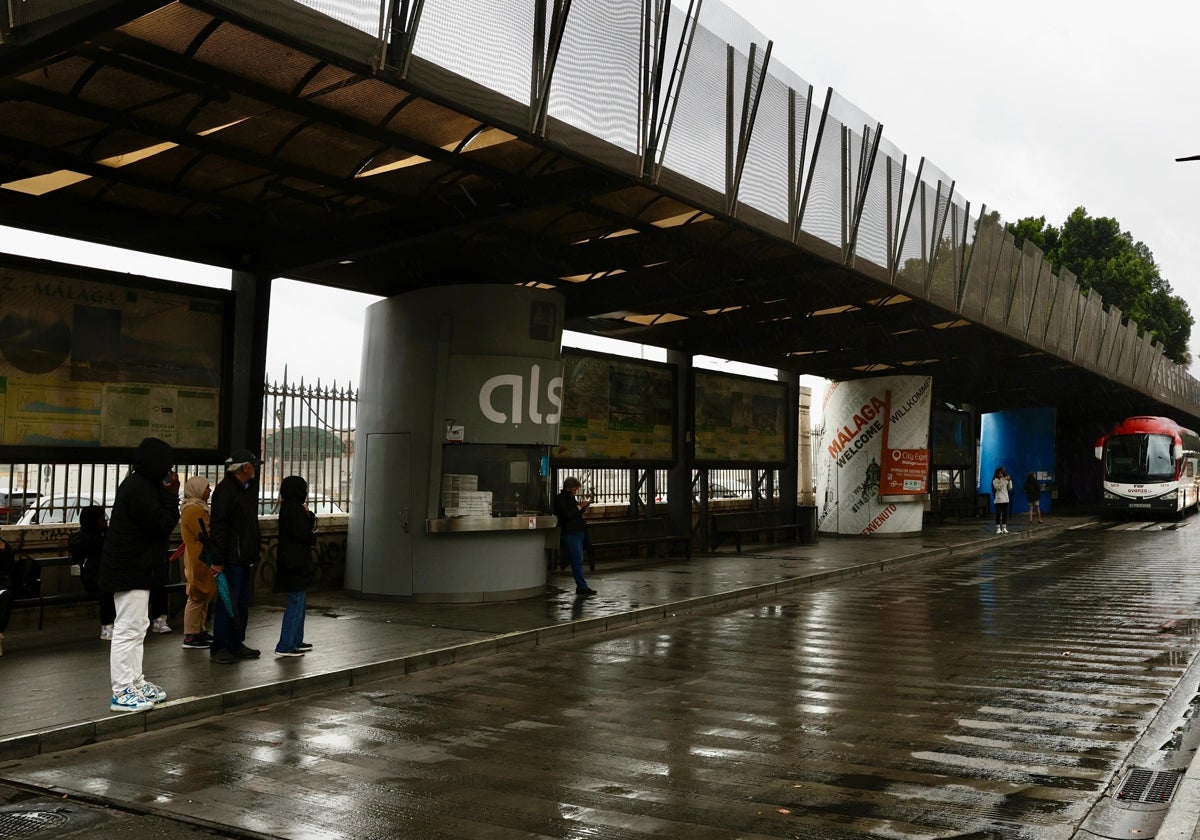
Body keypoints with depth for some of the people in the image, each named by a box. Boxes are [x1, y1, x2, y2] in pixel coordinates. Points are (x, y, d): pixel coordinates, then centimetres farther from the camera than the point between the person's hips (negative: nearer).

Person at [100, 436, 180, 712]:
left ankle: (136, 683, 27)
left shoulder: (141, 485, 13)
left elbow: (160, 523, 16)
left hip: (132, 568, 11)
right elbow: (163, 524, -21)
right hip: (131, 572, -11)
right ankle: (122, 693, -2)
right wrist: (171, 494, -14)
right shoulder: (139, 489, -20)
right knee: (128, 630, -7)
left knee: (137, 627, 18)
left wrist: (168, 494, 4)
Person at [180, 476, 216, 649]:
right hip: (199, 561, -11)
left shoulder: (197, 507, 17)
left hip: (201, 560, 11)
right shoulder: (194, 509, -17)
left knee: (204, 596, 14)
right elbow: (207, 535, -19)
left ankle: (200, 632, 21)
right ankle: (190, 637, -3)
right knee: (197, 598, -7)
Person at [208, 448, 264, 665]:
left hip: (245, 558, 9)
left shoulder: (247, 489, 16)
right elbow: (217, 527, -18)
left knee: (242, 603, 13)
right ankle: (219, 648, 4)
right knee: (227, 603, -4)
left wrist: (254, 553, 17)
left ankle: (236, 644, 22)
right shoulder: (225, 490, -14)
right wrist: (218, 561, -21)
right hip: (230, 559, -9)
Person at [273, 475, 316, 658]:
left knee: (297, 602, 18)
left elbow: (309, 526, 17)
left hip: (292, 561, 10)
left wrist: (307, 513, -1)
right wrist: (313, 538, -3)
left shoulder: (288, 507, 14)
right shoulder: (295, 508, -16)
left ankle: (296, 640, 25)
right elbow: (300, 534, -22)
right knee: (295, 603, -7)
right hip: (296, 562, -10)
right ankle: (285, 646, -7)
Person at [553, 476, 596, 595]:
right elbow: (566, 515, -20)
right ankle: (582, 587, -10)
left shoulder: (571, 498, 18)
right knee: (577, 561, -10)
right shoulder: (560, 499, -9)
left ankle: (581, 586, 11)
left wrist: (585, 506, 8)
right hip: (570, 533, -9)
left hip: (578, 532, 9)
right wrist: (579, 507, -14)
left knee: (578, 561, 9)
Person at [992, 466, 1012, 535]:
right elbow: (998, 487, -17)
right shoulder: (995, 480, -3)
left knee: (1005, 514, 5)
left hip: (1005, 499, 5)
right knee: (998, 514, -4)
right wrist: (1004, 480, -22)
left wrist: (1009, 481, -4)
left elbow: (1010, 488, 9)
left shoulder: (1005, 479, 11)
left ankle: (1004, 528, 10)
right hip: (998, 500, -5)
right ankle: (998, 528, -1)